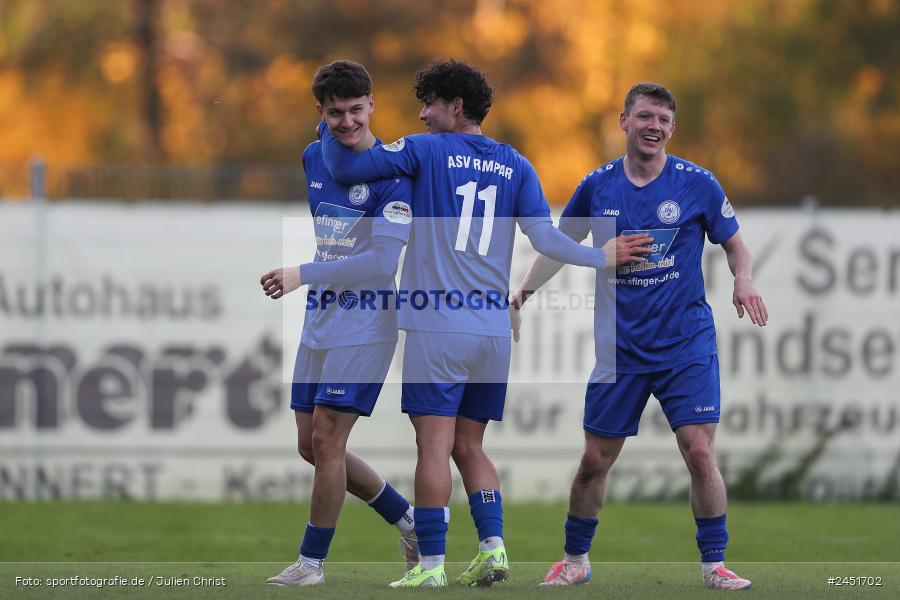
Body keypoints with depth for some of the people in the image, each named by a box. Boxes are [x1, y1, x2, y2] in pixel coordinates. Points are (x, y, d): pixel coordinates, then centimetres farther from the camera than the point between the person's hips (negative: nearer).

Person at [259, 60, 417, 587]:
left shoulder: (392, 173, -15)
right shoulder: (315, 158, 8)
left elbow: (382, 263, -23)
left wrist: (302, 275, -24)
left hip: (364, 326, -8)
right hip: (319, 322, 8)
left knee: (326, 439, -9)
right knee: (311, 446, 10)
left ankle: (312, 562, 3)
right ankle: (408, 519, 25)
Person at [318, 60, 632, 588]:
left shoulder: (427, 150, 0)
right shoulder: (516, 165, 11)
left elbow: (342, 167, -2)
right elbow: (544, 237, 3)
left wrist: (330, 122, 14)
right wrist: (602, 258, 13)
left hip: (438, 326, -5)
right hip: (494, 326, 5)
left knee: (434, 447, -6)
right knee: (469, 446, 14)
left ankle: (431, 565, -8)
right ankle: (493, 546, 1)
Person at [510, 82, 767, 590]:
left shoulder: (698, 184, -3)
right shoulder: (597, 187, 2)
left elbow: (735, 244, 6)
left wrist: (744, 280, -14)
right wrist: (523, 292, 5)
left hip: (687, 343, -2)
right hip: (620, 348, 2)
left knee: (700, 453, -11)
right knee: (595, 459, 5)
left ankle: (715, 565, 2)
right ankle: (575, 561, 23)